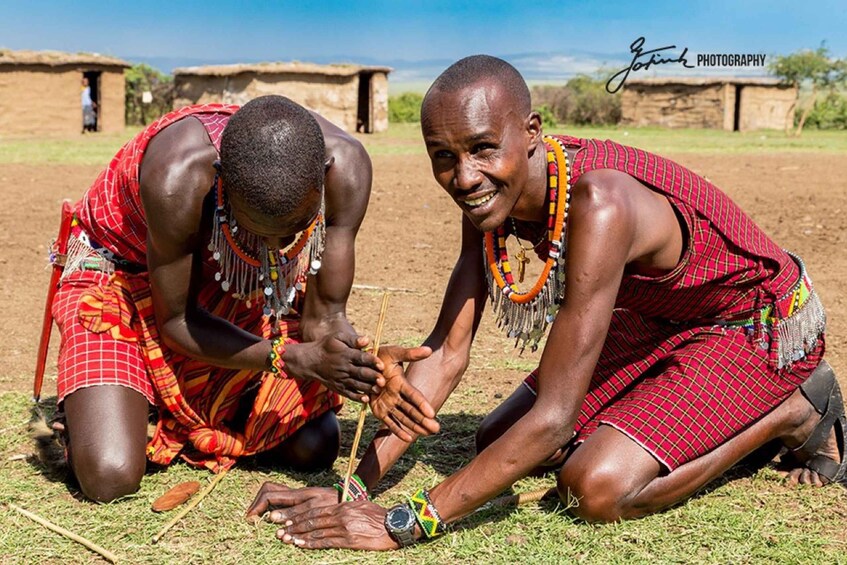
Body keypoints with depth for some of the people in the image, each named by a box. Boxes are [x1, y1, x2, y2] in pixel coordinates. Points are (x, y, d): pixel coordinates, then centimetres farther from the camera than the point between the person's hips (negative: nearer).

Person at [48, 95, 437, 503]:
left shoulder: (344, 167, -29)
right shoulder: (179, 176, -41)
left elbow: (323, 316, -19)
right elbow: (175, 321, -25)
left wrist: (364, 364, -42)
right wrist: (293, 359, -38)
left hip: (236, 289, 4)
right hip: (123, 272, -4)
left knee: (313, 450, -3)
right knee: (110, 478, -21)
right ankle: (75, 412, 14)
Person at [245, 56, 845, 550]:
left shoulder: (598, 205, -39)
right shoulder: (491, 193, -14)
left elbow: (553, 419, -39)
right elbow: (446, 353, -10)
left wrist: (403, 524, -37)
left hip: (760, 326, -8)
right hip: (655, 323, 8)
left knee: (598, 486, -25)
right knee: (496, 443, 2)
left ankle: (795, 414, -1)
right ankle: (708, 421, 17)